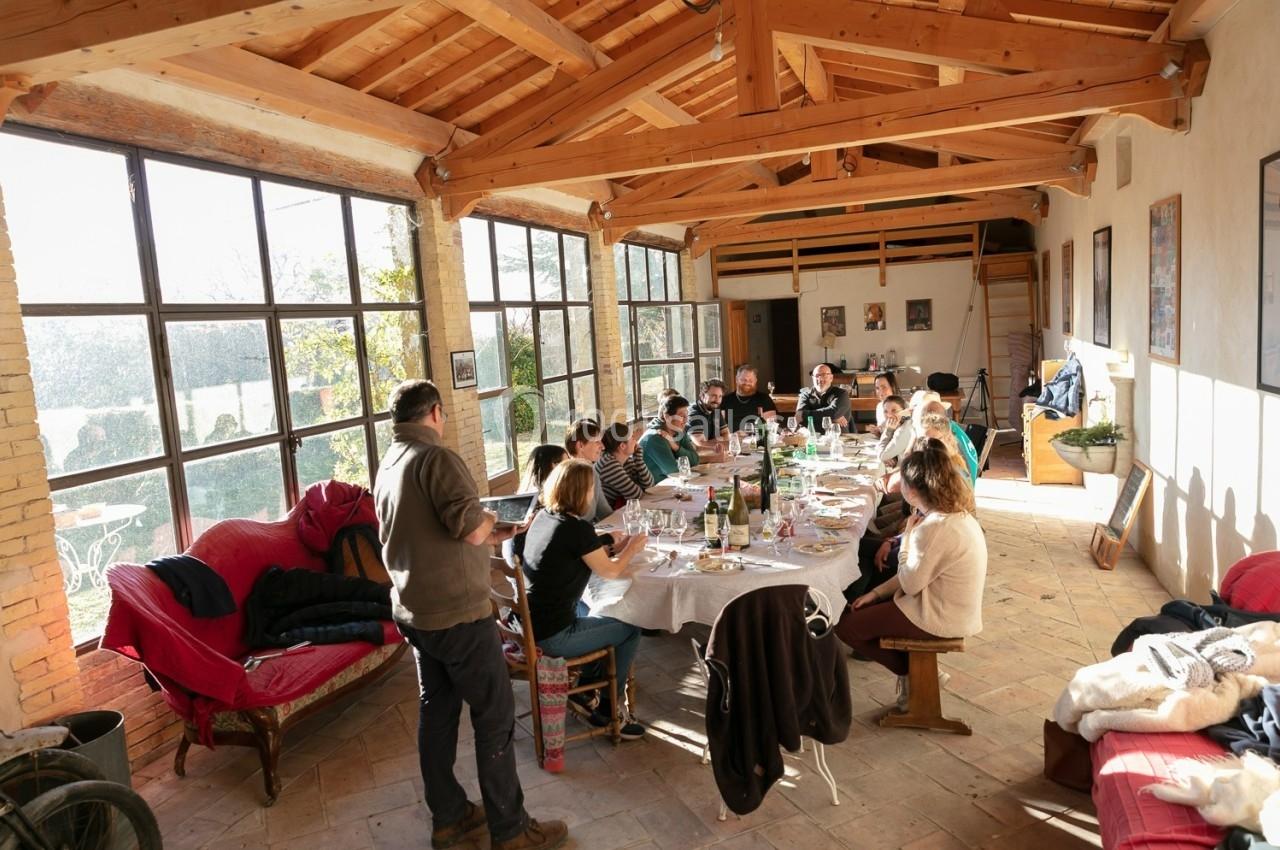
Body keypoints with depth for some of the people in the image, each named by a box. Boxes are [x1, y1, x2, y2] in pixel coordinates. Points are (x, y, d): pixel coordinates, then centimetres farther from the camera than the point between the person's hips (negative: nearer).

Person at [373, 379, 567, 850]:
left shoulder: (387, 466, 9)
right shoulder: (435, 457, -18)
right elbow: (470, 527, -29)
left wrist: (485, 539, 17)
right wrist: (489, 520, -6)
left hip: (414, 610, 9)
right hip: (457, 611, -9)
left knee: (436, 710, 17)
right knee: (495, 716, 3)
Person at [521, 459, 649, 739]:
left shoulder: (542, 517, 3)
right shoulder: (577, 528, -21)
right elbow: (609, 571, -8)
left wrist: (611, 545, 15)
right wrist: (632, 548, 9)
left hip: (528, 625, 9)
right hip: (551, 638, -9)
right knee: (630, 631, 9)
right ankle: (605, 711, 21)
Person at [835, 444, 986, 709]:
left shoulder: (937, 528, -29)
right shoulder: (955, 513, 3)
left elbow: (909, 584, -21)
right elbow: (918, 573, 8)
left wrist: (908, 536, -12)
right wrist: (876, 593, 7)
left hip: (939, 619, -10)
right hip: (947, 608, 10)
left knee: (845, 627, -2)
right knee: (854, 610, 16)